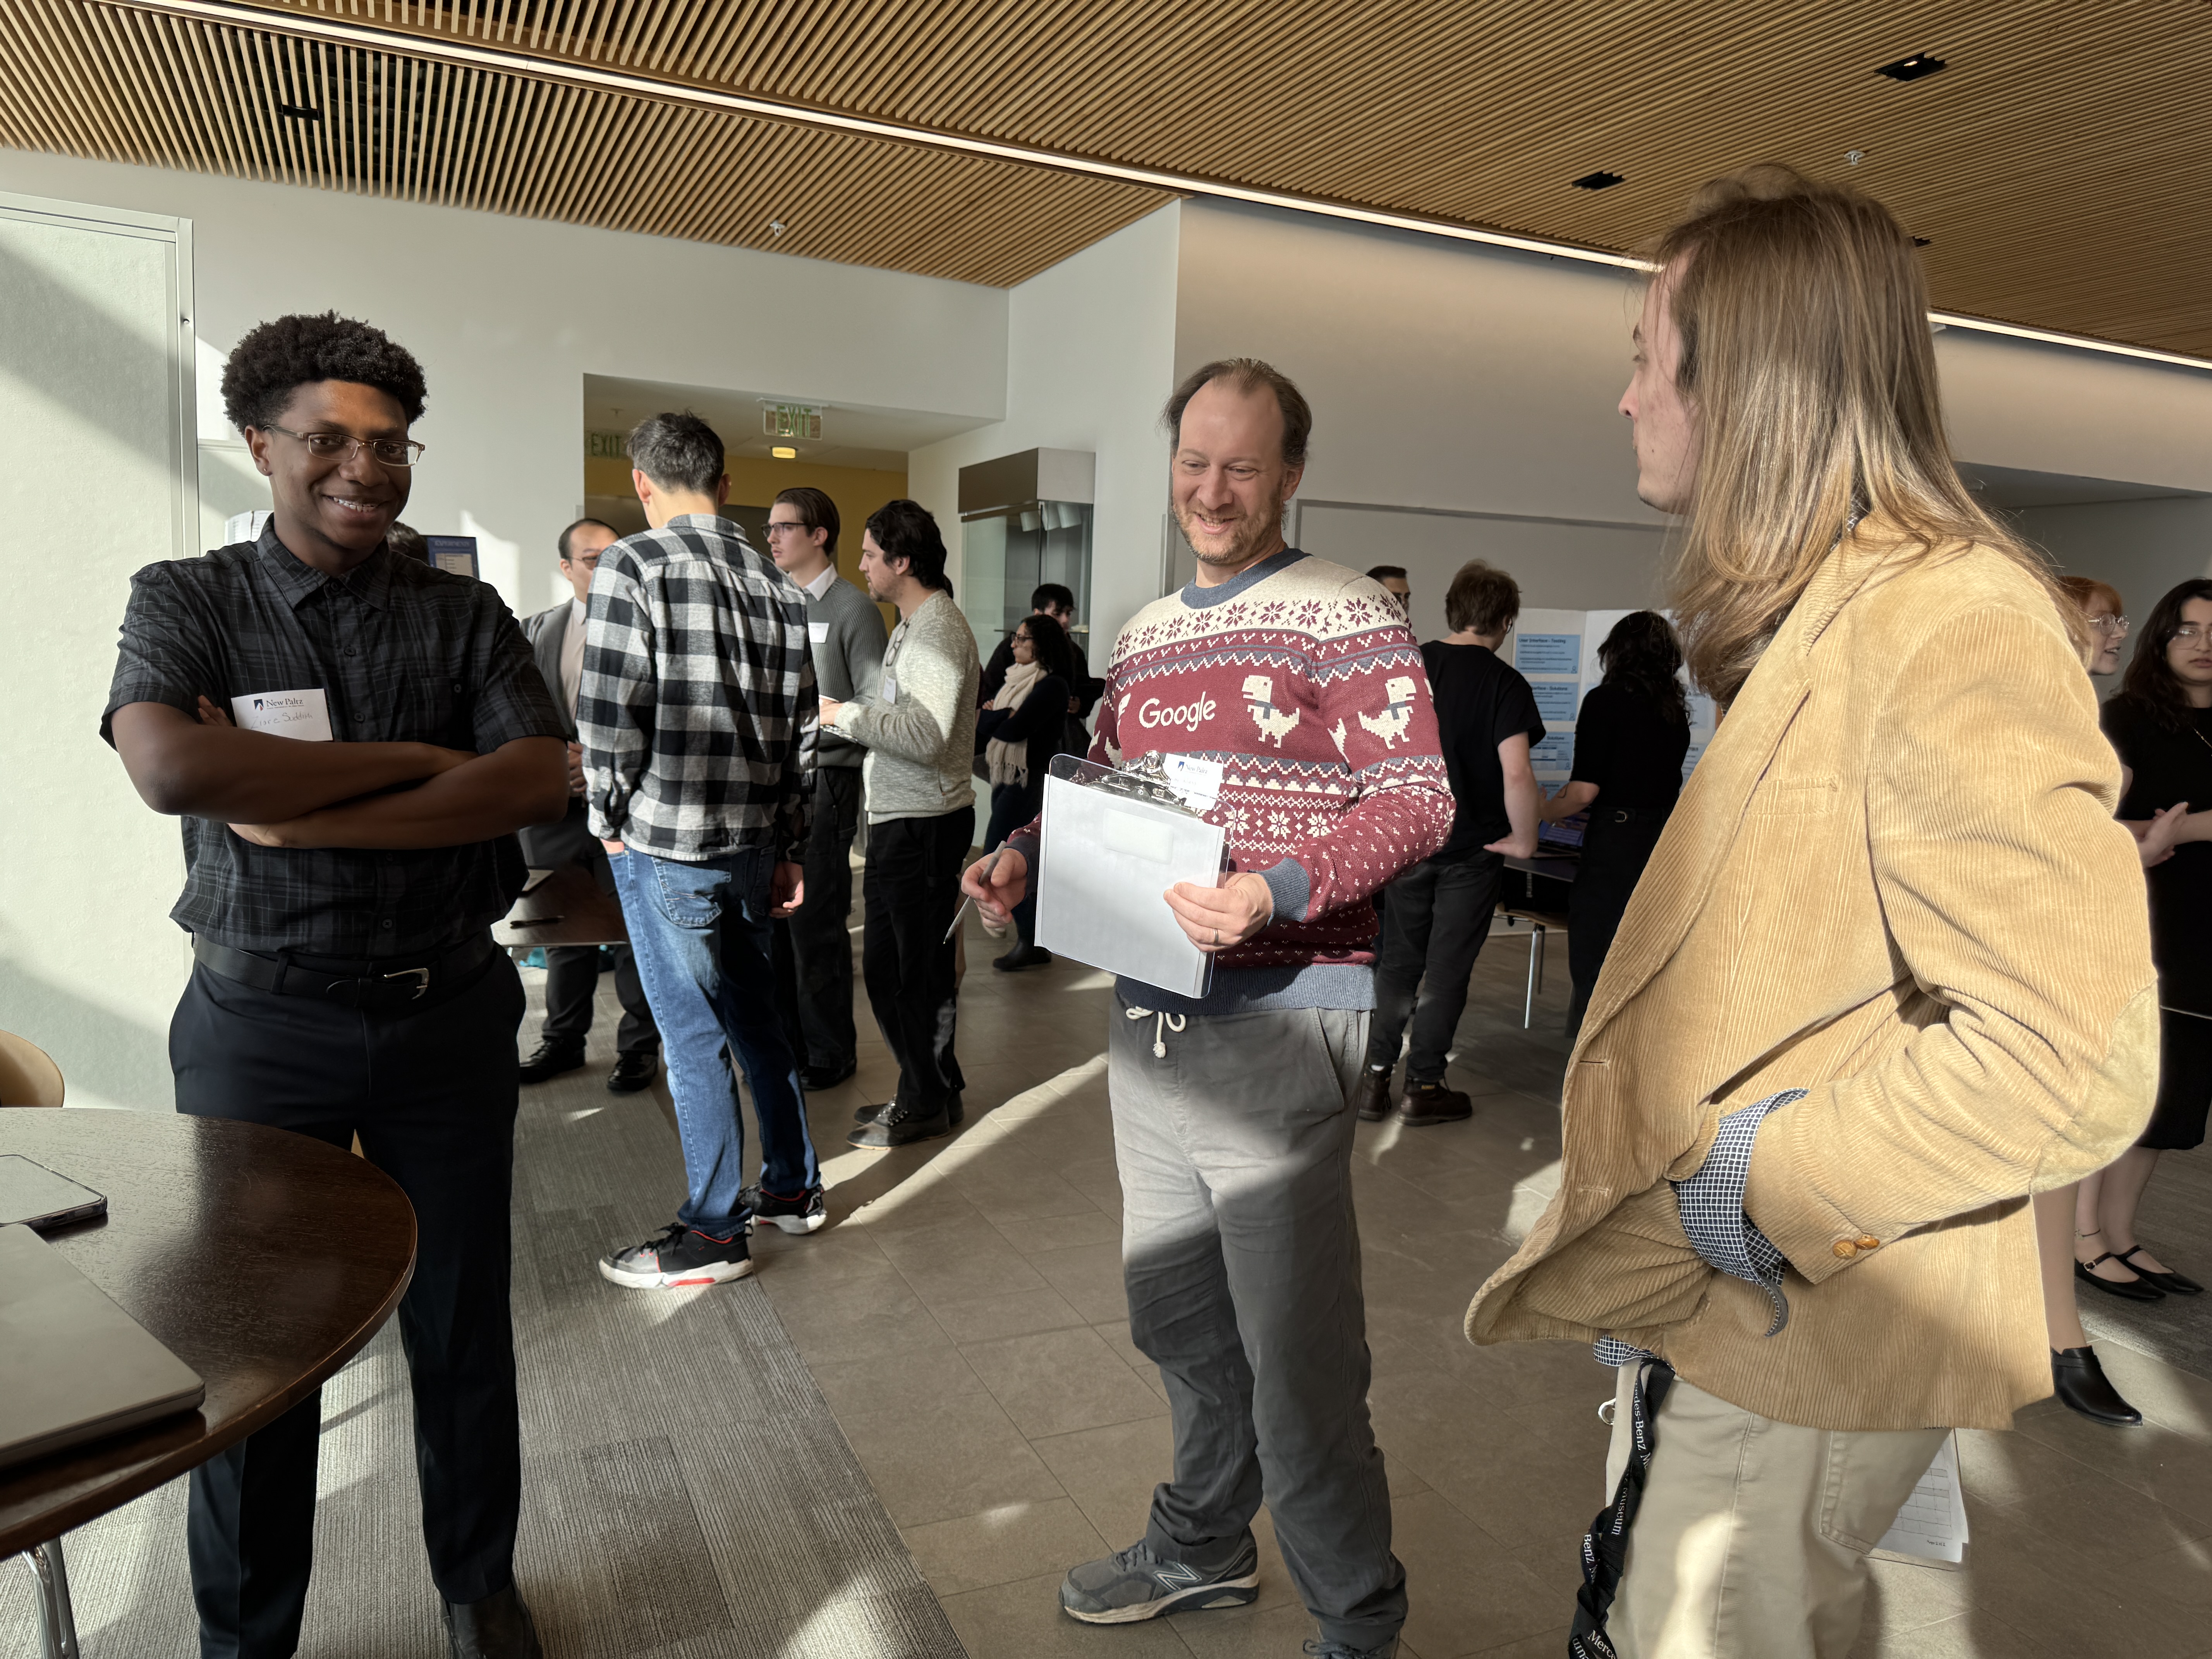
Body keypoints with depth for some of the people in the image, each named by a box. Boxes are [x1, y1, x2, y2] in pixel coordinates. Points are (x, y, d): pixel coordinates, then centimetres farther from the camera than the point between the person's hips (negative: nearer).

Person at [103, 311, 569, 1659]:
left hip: (449, 1014, 1)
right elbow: (167, 768, -19)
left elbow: (538, 782, -12)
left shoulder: (465, 614, 3)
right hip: (260, 1023, -1)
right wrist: (414, 759, -16)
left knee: (463, 1327, 14)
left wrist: (298, 816, -17)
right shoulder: (186, 601, 0)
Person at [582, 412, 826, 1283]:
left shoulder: (630, 565, -10)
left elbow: (609, 713, -16)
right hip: (755, 841, 6)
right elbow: (800, 729, 9)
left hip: (664, 843, -6)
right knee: (755, 1017, 19)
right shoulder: (775, 582, 8)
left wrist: (609, 818, 0)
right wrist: (789, 846, 15)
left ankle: (714, 1233, 14)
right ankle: (793, 1187, 31)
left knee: (694, 1038, 3)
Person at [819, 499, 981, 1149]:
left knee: (918, 967, 0)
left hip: (925, 823, -10)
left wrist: (846, 715, -19)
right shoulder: (912, 627, 18)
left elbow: (926, 734, -27)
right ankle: (929, 1089, 28)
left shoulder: (937, 630, -16)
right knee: (888, 965, 15)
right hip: (900, 820, 10)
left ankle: (925, 1103, 13)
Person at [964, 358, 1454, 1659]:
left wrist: (1277, 893, -26)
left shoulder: (1348, 617, -7)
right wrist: (1027, 859, 2)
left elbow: (1419, 801, -13)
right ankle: (1204, 1546, 43)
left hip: (1281, 1015, -7)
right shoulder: (1144, 637, 15)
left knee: (1297, 1352, 2)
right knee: (1178, 1318, 20)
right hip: (1150, 1016, 7)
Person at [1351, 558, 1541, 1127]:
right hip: (1472, 849, -3)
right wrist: (1524, 840, -8)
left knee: (1398, 961, 15)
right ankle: (1423, 1089, 16)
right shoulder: (1505, 684, -12)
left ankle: (1376, 1078, 16)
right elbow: (1516, 775, -22)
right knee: (1447, 970, 8)